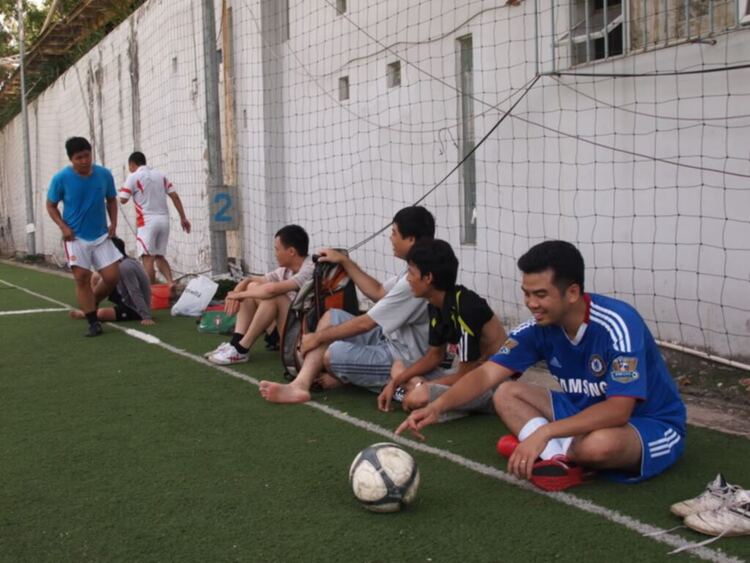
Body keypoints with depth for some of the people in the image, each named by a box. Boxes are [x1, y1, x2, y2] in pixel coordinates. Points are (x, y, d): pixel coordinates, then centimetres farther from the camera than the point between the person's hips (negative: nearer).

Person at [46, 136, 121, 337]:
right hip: (75, 237, -2)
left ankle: (91, 304, 25)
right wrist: (63, 226, -13)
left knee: (112, 277, -3)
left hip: (101, 236, 2)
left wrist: (113, 223, -2)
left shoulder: (104, 174, -6)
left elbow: (111, 200, 11)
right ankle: (94, 322, 2)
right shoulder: (61, 178, -11)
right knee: (82, 278, -7)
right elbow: (51, 206, 1)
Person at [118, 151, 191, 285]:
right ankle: (171, 282, -7)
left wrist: (123, 190, 19)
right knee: (160, 256, 13)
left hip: (147, 220, -6)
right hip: (163, 219, 6)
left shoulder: (133, 176, -1)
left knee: (148, 258, -6)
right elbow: (175, 196, 9)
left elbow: (123, 200, -3)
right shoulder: (160, 175, 15)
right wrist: (183, 218, 10)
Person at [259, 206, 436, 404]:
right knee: (332, 316, 6)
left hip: (402, 361, -11)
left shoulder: (416, 280, -26)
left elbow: (365, 323, -21)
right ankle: (301, 385, -8)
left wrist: (318, 337, -10)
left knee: (331, 355, -22)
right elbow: (379, 293, 19)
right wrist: (345, 262, 16)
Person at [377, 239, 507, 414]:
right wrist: (395, 382, 3)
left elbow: (467, 375, -21)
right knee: (398, 368, 18)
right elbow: (435, 356, 12)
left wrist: (423, 386, -12)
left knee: (418, 398, -31)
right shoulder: (436, 307, 0)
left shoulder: (466, 309, -27)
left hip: (494, 383, -9)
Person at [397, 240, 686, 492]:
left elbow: (618, 410, -34)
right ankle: (561, 457, -23)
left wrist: (544, 433, -40)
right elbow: (487, 374, -14)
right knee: (506, 394, -6)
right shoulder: (540, 327, -12)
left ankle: (554, 453, -8)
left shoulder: (617, 324, -29)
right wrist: (436, 407, -30)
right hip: (589, 410, 6)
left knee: (601, 443, -40)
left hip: (652, 425, -6)